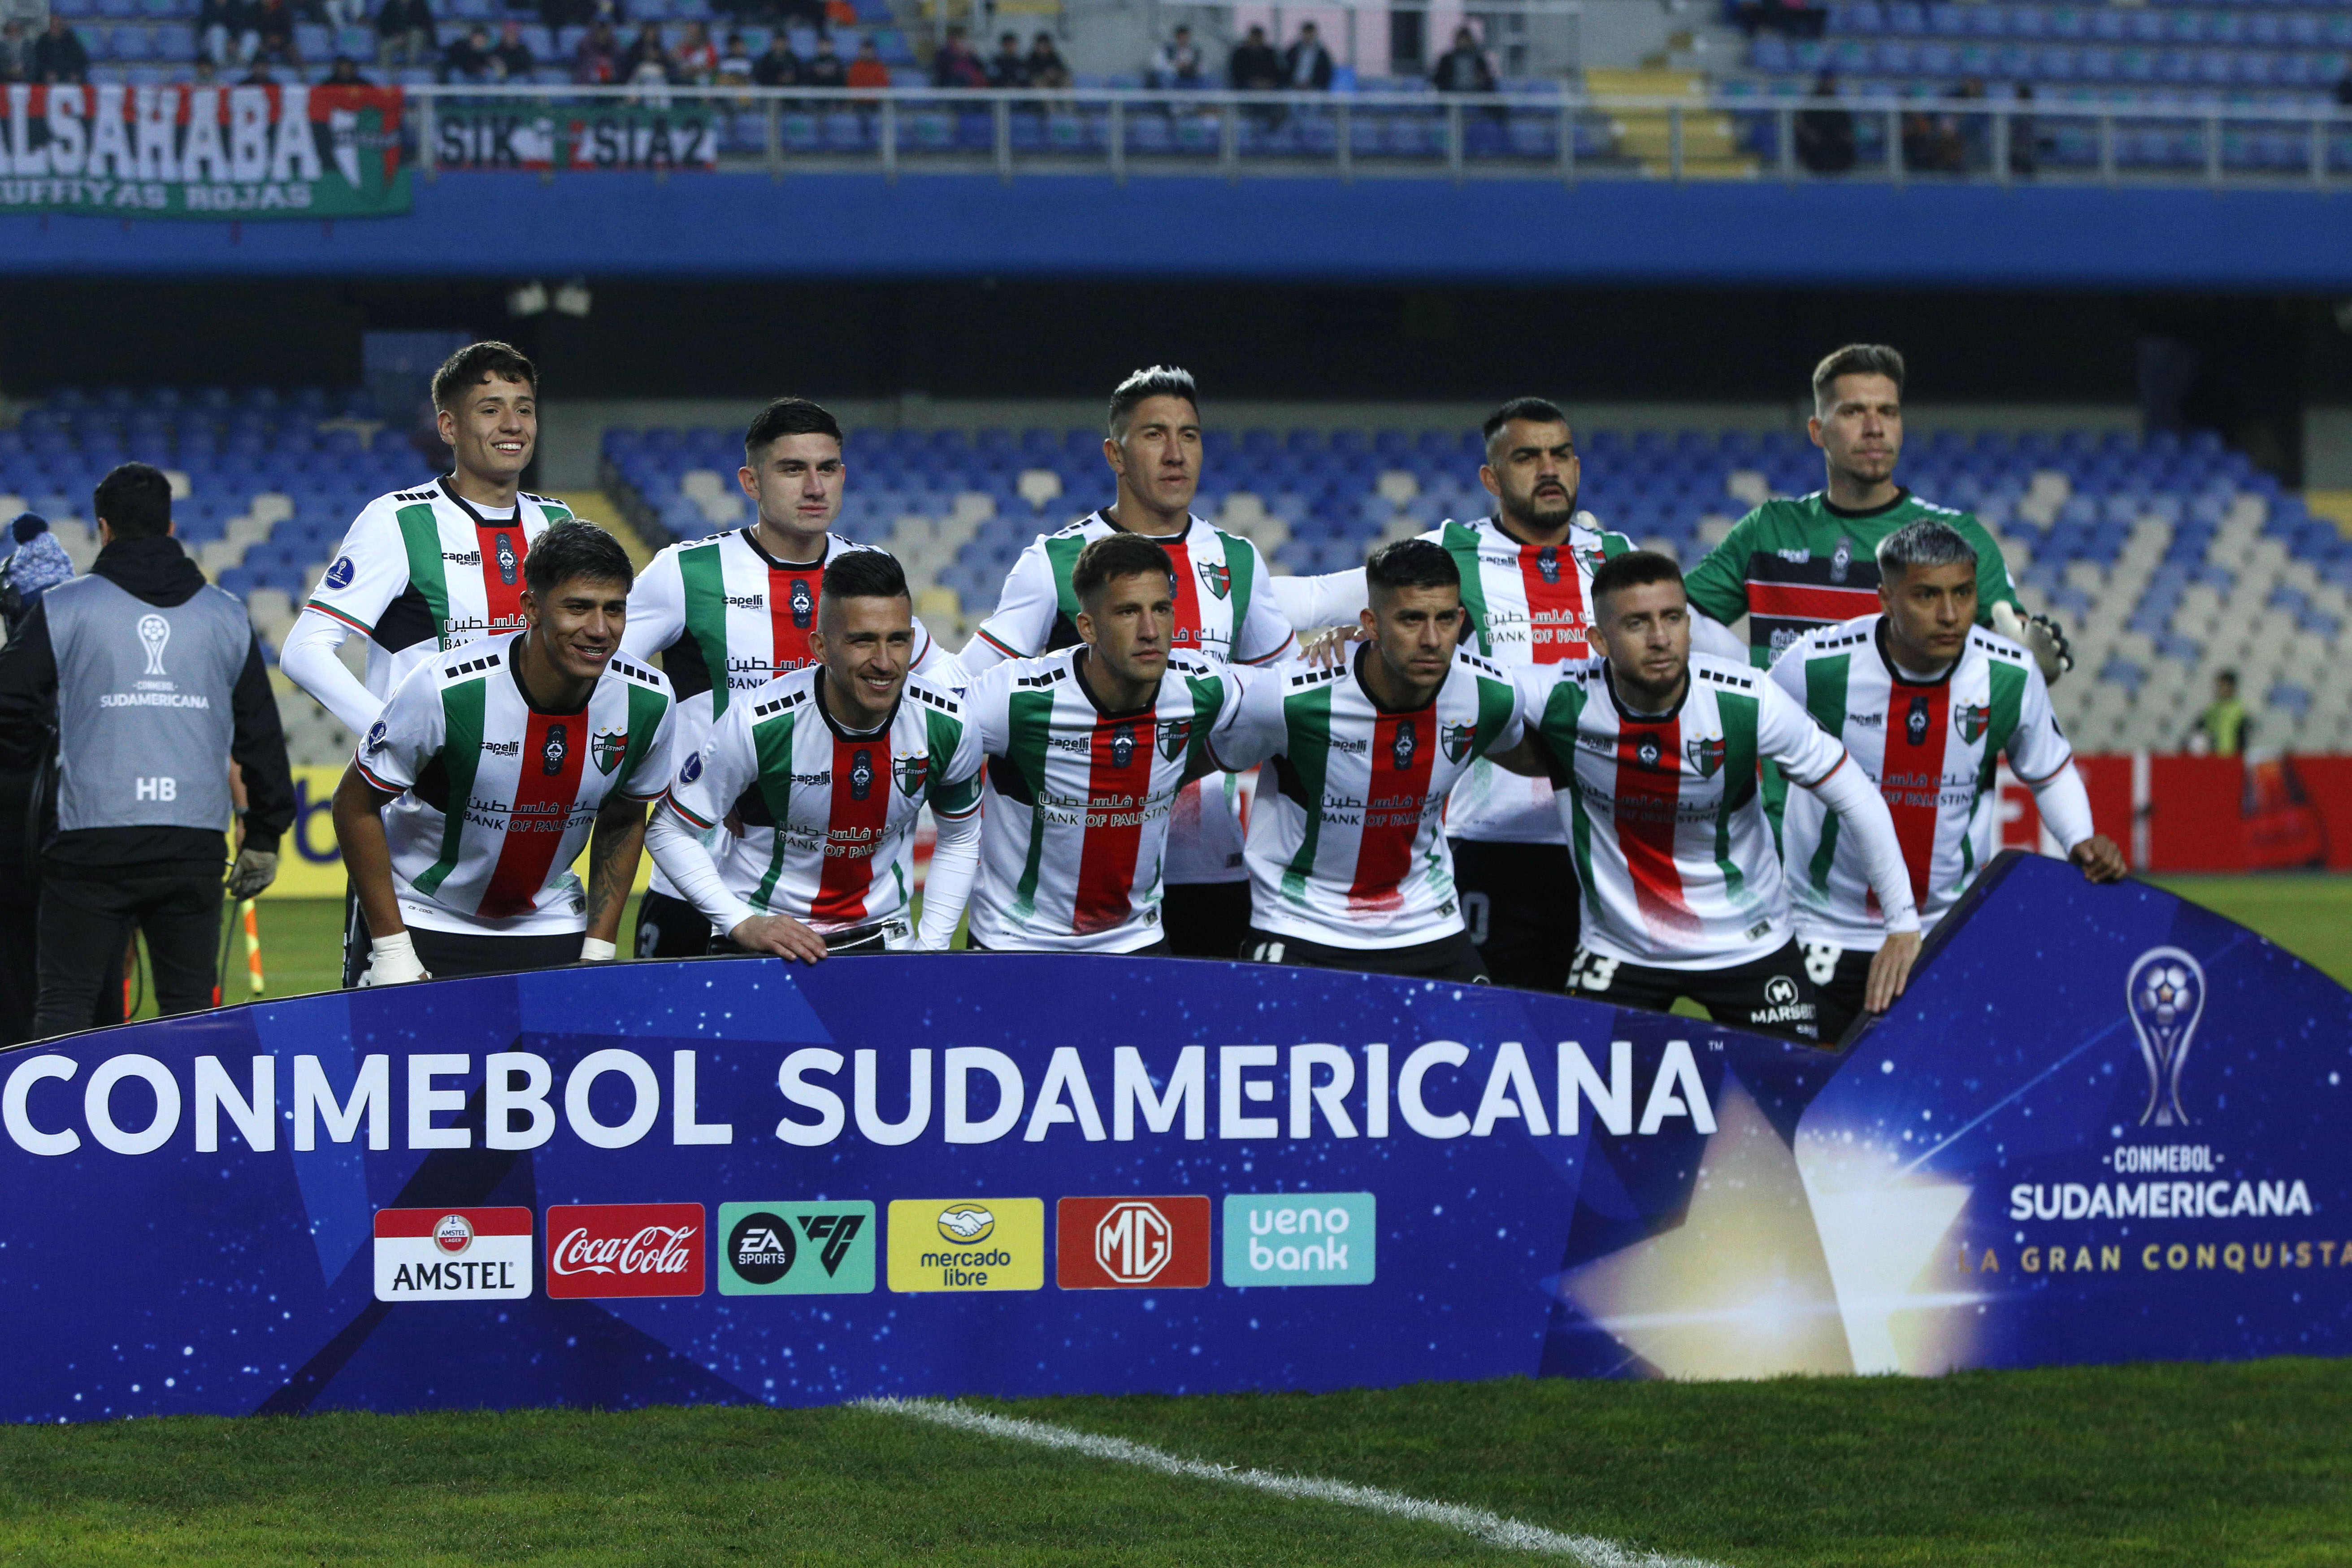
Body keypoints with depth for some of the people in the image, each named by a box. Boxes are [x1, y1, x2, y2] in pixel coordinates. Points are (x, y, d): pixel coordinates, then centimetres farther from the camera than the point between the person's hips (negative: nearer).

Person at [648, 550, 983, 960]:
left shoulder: (947, 729, -9)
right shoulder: (758, 726, -19)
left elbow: (960, 838, 11)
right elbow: (669, 832, -8)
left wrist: (931, 947, 2)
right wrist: (742, 924, -17)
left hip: (879, 937, 3)